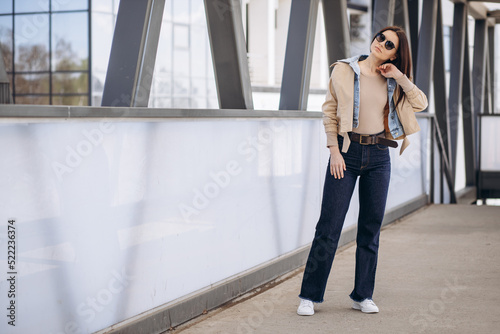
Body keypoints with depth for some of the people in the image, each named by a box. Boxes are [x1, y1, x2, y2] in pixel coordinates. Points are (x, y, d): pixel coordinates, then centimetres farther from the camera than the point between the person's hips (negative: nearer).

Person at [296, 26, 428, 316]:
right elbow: (329, 110, 0)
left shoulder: (392, 81, 9)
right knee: (329, 225, -5)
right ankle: (309, 296, 2)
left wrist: (399, 76, -6)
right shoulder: (344, 71, 0)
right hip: (347, 152, -3)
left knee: (371, 227, 6)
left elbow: (421, 103, 2)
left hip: (379, 156, 3)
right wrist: (334, 151, -7)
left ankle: (363, 295, 16)